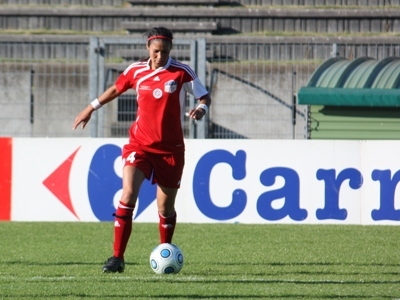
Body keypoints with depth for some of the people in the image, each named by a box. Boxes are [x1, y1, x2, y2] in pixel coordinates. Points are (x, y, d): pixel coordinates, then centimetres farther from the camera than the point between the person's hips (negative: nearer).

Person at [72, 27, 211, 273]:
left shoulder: (182, 72, -6)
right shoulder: (136, 71, 0)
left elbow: (205, 97, 0)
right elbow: (116, 89, 19)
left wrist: (201, 109, -22)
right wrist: (91, 109, 25)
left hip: (170, 149, -1)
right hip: (140, 145, 1)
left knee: (166, 209, 8)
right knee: (128, 194, -20)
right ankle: (118, 257, -18)